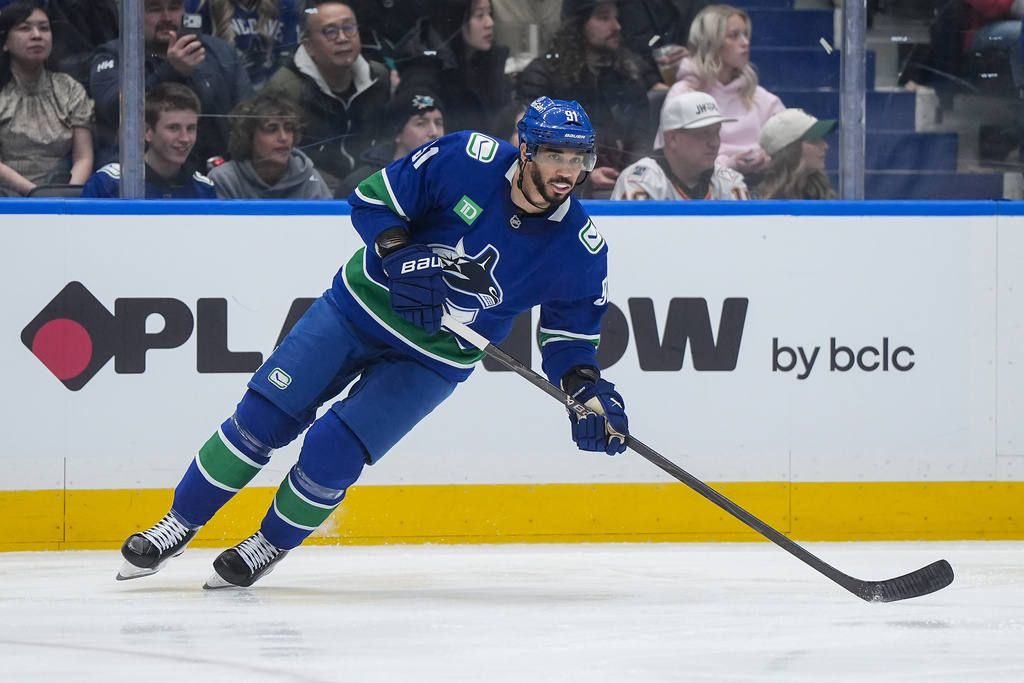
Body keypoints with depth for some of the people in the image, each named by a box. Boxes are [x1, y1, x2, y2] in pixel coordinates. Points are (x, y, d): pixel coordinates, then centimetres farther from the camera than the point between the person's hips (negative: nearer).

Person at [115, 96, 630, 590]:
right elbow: (372, 200, -11)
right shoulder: (467, 160, -20)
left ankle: (273, 544, 13)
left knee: (332, 452, -13)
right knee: (265, 415, -4)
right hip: (361, 305, 0)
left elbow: (570, 337, -3)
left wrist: (590, 392, -19)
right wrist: (400, 257, -26)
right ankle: (179, 525, 13)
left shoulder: (580, 250, -15)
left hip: (431, 358, 0)